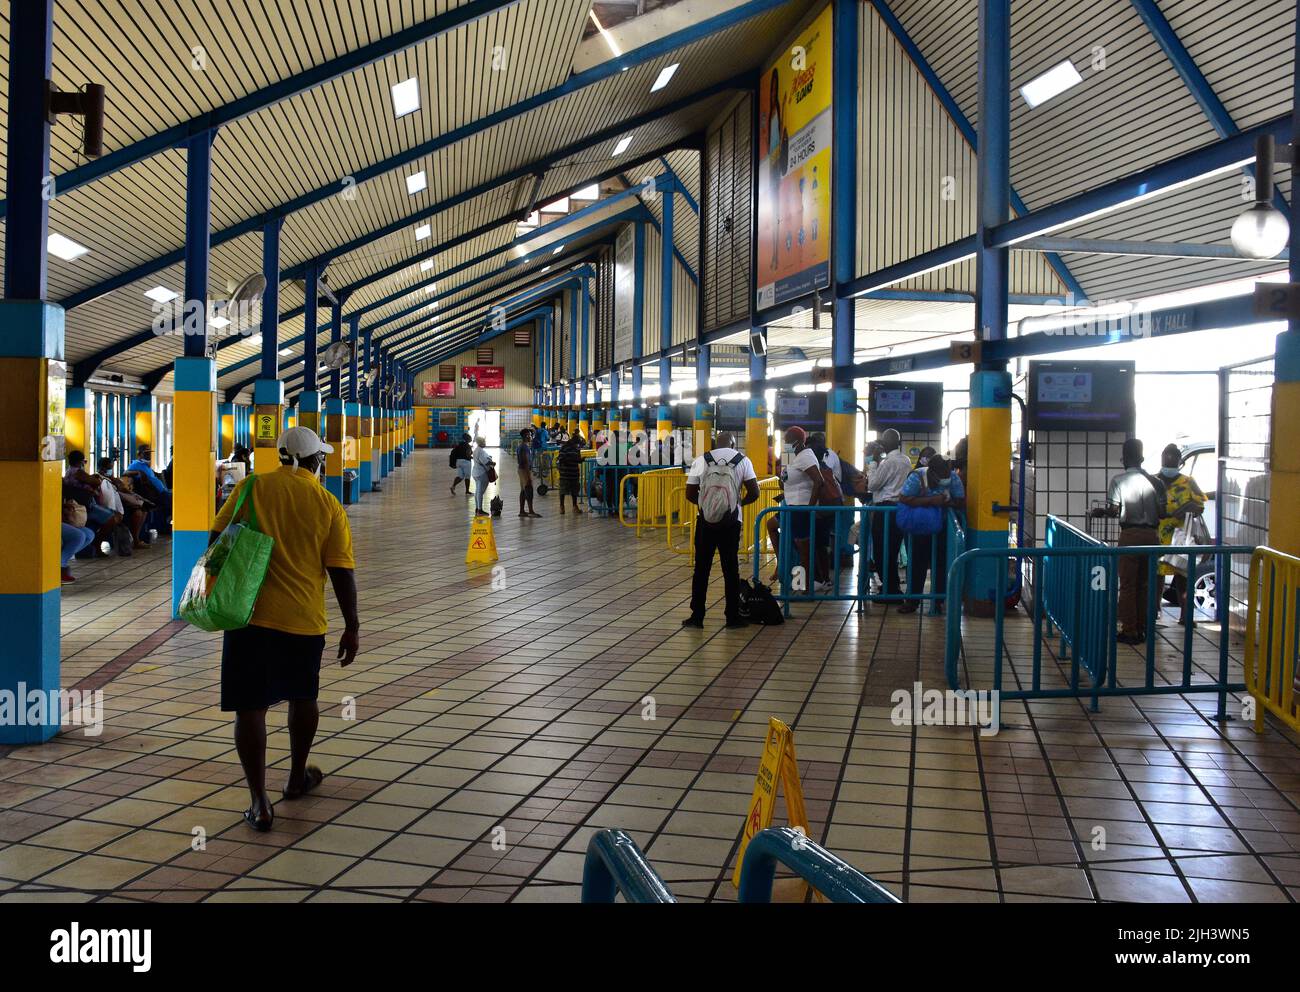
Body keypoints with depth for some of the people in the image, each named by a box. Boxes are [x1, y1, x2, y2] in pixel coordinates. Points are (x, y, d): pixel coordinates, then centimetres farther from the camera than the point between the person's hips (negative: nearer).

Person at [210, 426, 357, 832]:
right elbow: (342, 572, -3)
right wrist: (352, 626, 4)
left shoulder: (252, 487, 1)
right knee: (303, 697, 22)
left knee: (251, 707, 3)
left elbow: (217, 540, 1)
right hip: (304, 618, 1)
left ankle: (259, 803, 1)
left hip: (250, 613, -1)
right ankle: (298, 778, 37)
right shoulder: (328, 505, -1)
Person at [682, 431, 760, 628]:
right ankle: (733, 616, 12)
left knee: (701, 569, 7)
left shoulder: (700, 461, 1)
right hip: (731, 523, 0)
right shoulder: (743, 461, 0)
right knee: (731, 569, 8)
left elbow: (690, 494, 1)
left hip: (705, 522, 0)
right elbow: (754, 493, -3)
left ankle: (697, 616, 9)